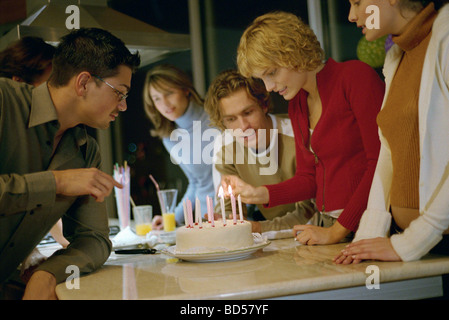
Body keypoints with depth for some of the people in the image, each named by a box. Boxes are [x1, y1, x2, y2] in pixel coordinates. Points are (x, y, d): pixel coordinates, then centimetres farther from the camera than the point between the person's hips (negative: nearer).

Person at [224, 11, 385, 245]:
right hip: (328, 224, 6)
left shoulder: (354, 76, -7)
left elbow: (381, 162, -13)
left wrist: (338, 230, -14)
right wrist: (258, 194, 1)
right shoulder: (295, 105, 14)